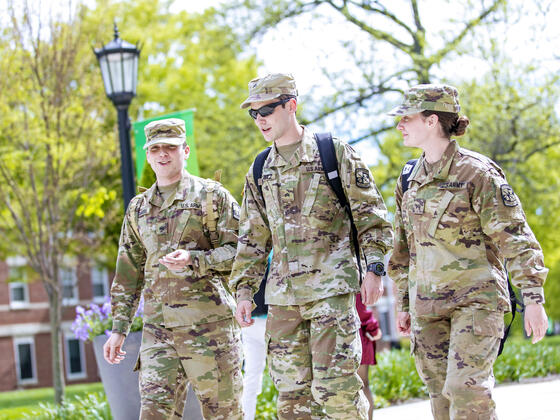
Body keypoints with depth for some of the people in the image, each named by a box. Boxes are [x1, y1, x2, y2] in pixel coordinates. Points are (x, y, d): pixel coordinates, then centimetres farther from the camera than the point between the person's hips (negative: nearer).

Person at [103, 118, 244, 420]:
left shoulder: (212, 196, 3)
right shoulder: (138, 208, 18)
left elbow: (240, 251, -4)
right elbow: (128, 273, 20)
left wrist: (194, 259, -19)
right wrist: (119, 328, 15)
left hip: (208, 323, -4)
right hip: (157, 327, 4)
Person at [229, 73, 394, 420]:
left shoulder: (335, 153, 1)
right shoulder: (260, 171, 15)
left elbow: (371, 214, 1)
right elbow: (252, 239, 18)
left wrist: (374, 267, -9)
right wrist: (244, 290, 10)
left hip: (332, 287, -5)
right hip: (282, 295, 5)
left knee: (334, 385, -11)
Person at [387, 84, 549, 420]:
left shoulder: (476, 172, -8)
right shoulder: (410, 181, 11)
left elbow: (515, 237, -9)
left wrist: (533, 298, -14)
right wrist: (404, 304, 20)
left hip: (476, 298, -6)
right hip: (427, 304, 6)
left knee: (466, 389, -17)